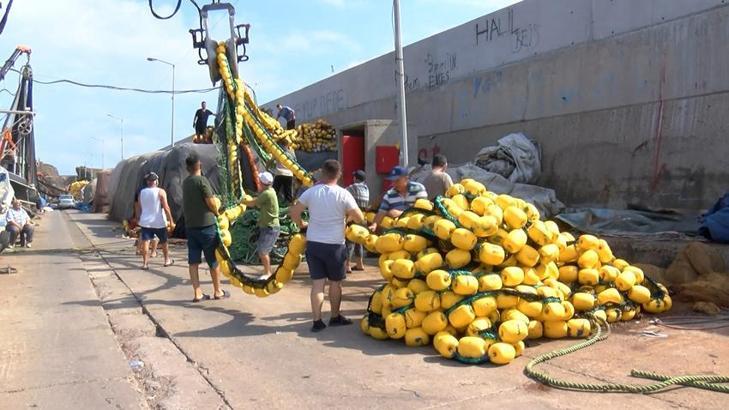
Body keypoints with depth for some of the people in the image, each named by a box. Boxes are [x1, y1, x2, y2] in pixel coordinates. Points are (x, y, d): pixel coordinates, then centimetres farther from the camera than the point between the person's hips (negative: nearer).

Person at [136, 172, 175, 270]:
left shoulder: (142, 192, 5)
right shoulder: (160, 191, -8)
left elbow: (139, 208, 11)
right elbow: (166, 207, -12)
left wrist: (139, 219, 22)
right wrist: (171, 221, -9)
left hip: (145, 222, 2)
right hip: (159, 222, -2)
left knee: (145, 242, -1)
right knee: (164, 242, 14)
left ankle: (145, 263, -8)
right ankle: (167, 260, 27)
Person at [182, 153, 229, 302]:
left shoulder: (185, 183, 10)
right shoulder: (202, 180, -13)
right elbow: (212, 203, -15)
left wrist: (214, 202, 11)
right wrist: (217, 211, 4)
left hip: (190, 226, 7)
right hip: (206, 225, -7)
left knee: (193, 260, 6)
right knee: (214, 260, 6)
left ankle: (198, 293, 7)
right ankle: (217, 291, 14)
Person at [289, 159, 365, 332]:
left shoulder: (311, 192, -3)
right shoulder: (343, 194, -11)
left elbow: (294, 212, 1)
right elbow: (360, 219, -10)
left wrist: (301, 225, 18)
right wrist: (348, 216, 11)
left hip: (313, 243, 3)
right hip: (334, 245, -2)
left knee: (317, 283, 5)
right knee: (335, 282, 14)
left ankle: (317, 321, 3)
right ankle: (335, 317, 26)